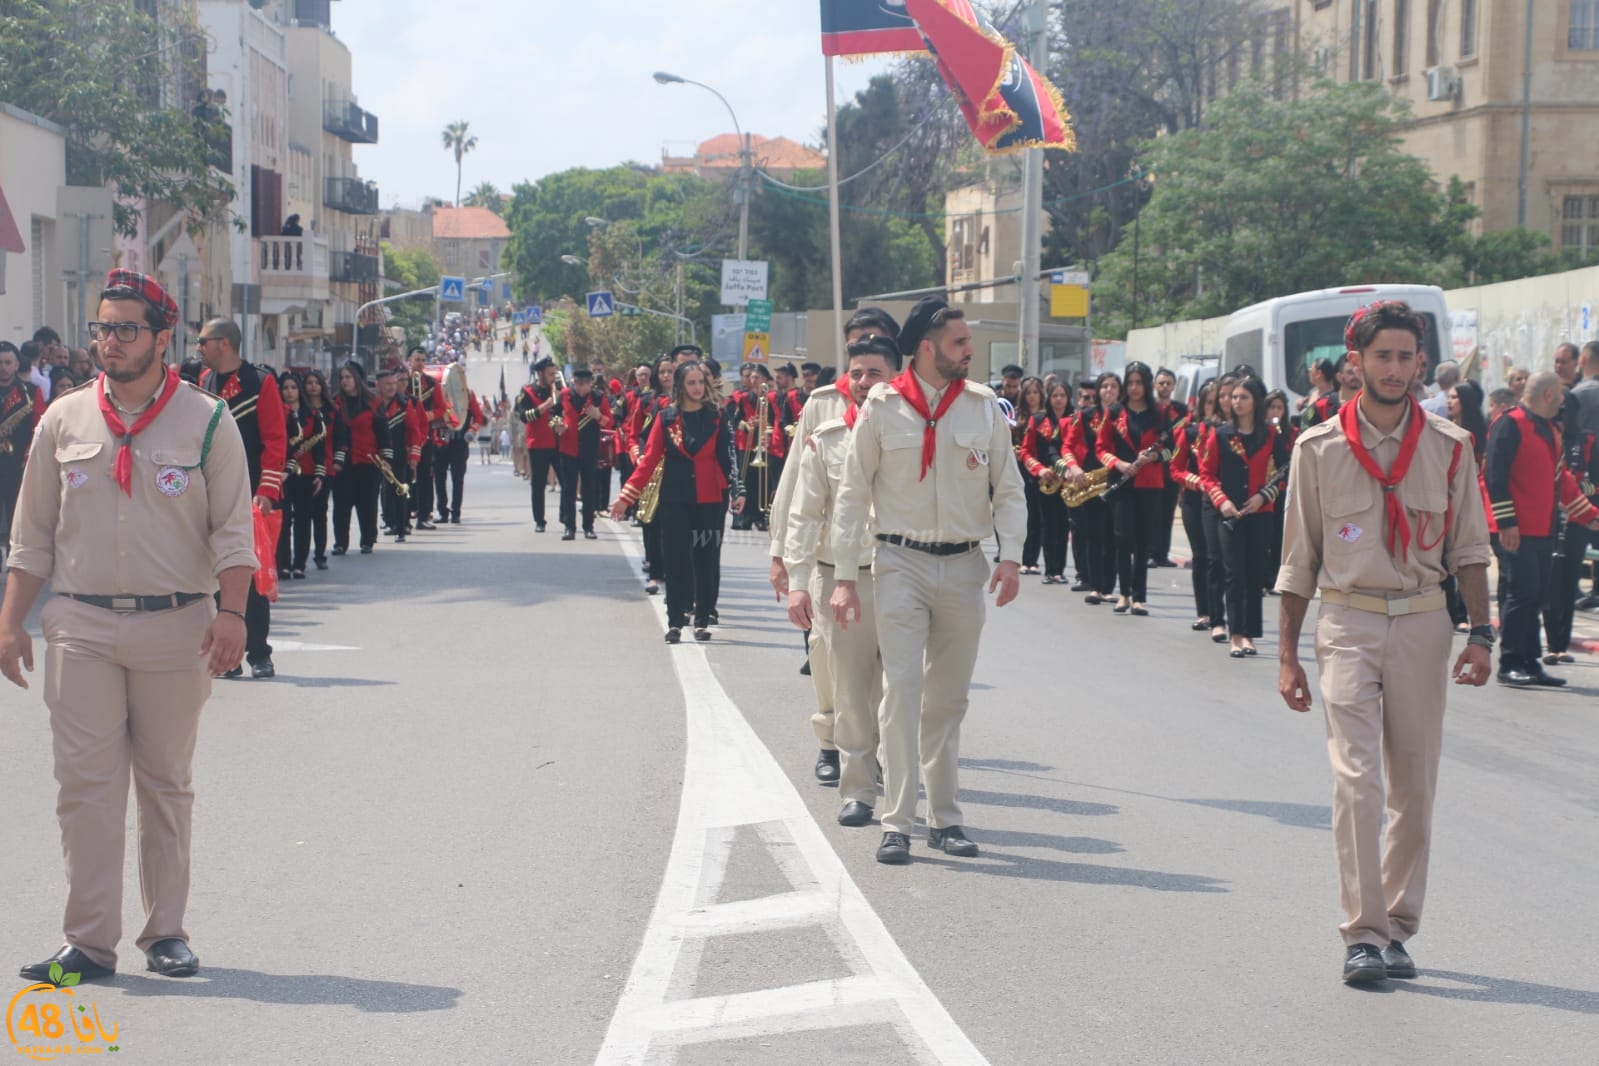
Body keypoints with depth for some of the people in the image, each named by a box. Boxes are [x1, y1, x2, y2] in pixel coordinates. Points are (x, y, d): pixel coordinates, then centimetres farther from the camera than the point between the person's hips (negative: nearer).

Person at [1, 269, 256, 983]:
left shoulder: (207, 422, 0)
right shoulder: (64, 421, 7)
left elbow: (233, 530, -1)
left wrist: (231, 612, -14)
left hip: (174, 625, -1)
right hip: (79, 624, 2)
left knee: (167, 784, 8)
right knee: (85, 783, -1)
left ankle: (166, 932, 18)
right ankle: (89, 942, 4)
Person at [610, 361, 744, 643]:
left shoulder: (716, 418, 4)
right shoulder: (666, 418, 2)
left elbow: (727, 458, 3)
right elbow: (649, 459, 0)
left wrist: (736, 491, -9)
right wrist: (626, 496, -6)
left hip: (710, 501, 1)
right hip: (675, 500, 0)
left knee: (706, 560, 4)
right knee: (676, 561, 0)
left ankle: (702, 620, 11)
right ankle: (675, 622, 5)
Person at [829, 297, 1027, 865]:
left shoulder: (983, 406, 3)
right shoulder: (882, 407, -3)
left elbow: (1009, 487, 8)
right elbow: (853, 493, 0)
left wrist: (1011, 555, -7)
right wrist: (844, 576, -5)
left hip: (964, 565, 3)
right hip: (902, 563, -3)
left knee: (949, 699, 10)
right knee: (902, 689, -9)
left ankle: (946, 818, 18)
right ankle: (897, 824, -7)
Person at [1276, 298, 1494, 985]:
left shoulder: (1448, 449, 5)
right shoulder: (1318, 450, 2)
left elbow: (1469, 548, 10)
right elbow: (1299, 559, 7)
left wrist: (1480, 633, -2)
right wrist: (1288, 656, 6)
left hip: (1423, 624, 2)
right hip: (1347, 624, -2)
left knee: (1414, 787, 4)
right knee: (1357, 779, -12)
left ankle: (1398, 929, 15)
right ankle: (1362, 935, -10)